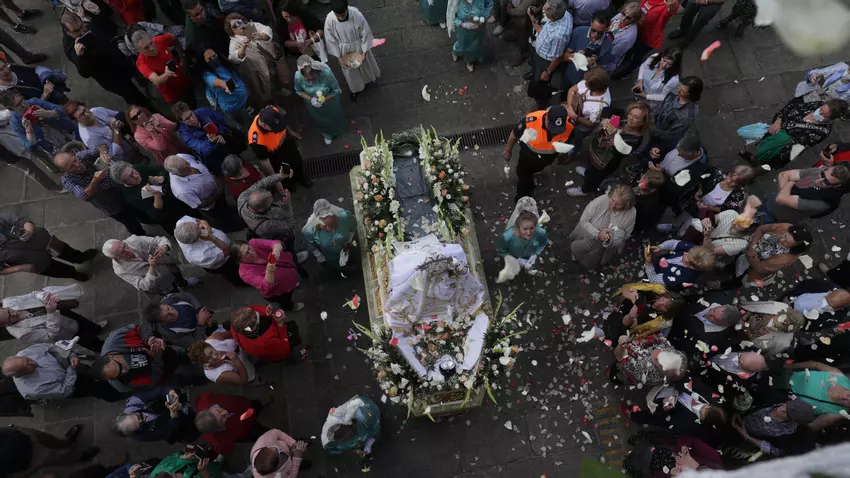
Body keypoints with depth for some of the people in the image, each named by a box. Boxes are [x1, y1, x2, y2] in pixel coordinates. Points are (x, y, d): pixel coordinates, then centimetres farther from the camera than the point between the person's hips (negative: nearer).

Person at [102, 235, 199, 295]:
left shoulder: (134, 240, -30)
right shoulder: (121, 270, -34)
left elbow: (161, 240, -23)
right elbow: (144, 286, -35)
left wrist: (164, 247, -48)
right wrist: (152, 267, -50)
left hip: (169, 266, 3)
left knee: (180, 279, 36)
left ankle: (184, 283, 71)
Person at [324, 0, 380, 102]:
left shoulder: (357, 15, -32)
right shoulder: (329, 20, -29)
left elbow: (366, 34, -18)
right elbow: (330, 40, -14)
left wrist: (364, 53, -14)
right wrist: (339, 57, -11)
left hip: (359, 47, 0)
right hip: (344, 50, 1)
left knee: (366, 65, 29)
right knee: (350, 72, 23)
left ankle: (372, 76, 65)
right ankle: (355, 90, 53)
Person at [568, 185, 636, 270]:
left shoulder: (631, 213, -21)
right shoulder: (601, 200, -26)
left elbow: (625, 236, -6)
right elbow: (583, 221, -15)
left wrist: (611, 239, -28)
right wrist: (597, 234, -31)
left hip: (607, 247, 0)